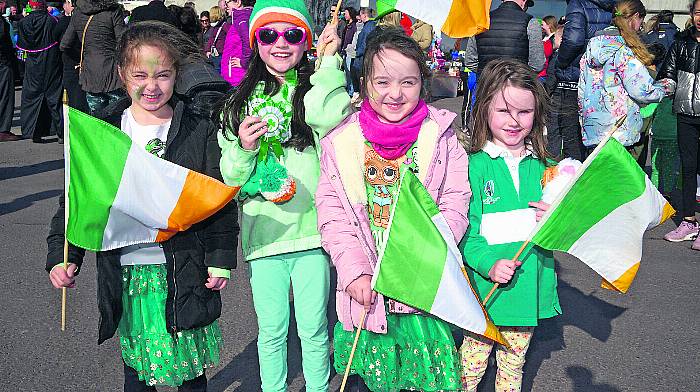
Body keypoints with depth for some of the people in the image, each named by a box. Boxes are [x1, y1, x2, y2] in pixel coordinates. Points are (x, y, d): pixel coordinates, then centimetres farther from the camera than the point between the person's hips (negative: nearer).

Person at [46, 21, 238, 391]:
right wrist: (63, 255, -6)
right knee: (135, 362, 15)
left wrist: (220, 258, -4)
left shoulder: (199, 128, -4)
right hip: (126, 273, 2)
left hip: (185, 270, -1)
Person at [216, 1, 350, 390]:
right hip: (264, 232, 2)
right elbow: (231, 179, 5)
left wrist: (329, 61, -15)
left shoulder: (317, 90, 1)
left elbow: (327, 118, -25)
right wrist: (243, 148, -15)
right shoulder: (240, 101, 5)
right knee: (271, 329, 14)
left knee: (313, 328, 11)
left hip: (311, 228, -1)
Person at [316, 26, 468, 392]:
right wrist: (354, 273, -12)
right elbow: (332, 216, -3)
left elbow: (455, 205, -6)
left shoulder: (440, 137, -3)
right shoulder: (341, 141, -2)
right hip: (366, 290, 1)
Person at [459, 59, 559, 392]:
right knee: (474, 355, 11)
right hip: (484, 288, -4)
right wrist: (489, 263, -27)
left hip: (528, 287, 4)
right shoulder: (475, 166, -11)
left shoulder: (544, 167, 3)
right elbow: (465, 229, -14)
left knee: (514, 362, 20)